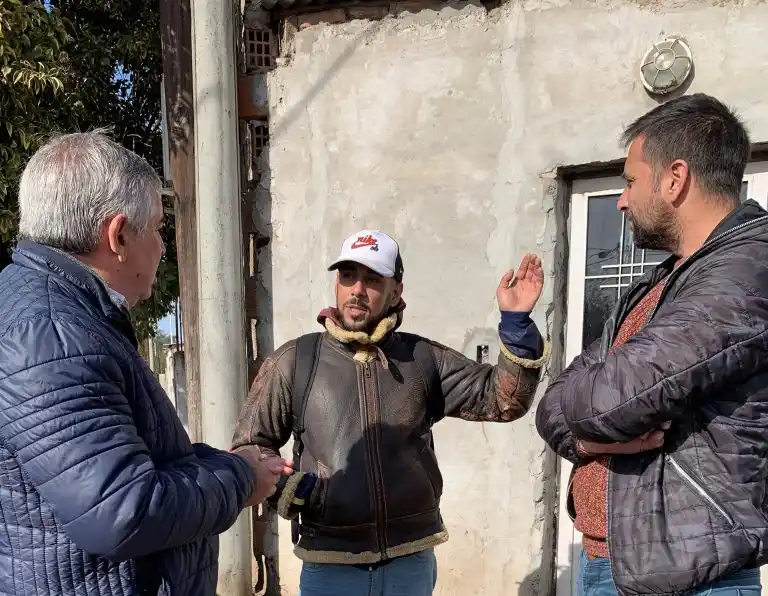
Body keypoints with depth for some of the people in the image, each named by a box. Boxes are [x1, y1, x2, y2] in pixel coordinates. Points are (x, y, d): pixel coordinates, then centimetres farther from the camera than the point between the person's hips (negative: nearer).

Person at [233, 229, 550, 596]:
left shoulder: (423, 358, 1)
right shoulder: (294, 361, -2)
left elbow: (501, 397, -1)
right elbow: (250, 445, 4)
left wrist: (516, 322, -13)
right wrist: (284, 489, -12)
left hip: (412, 560, 2)